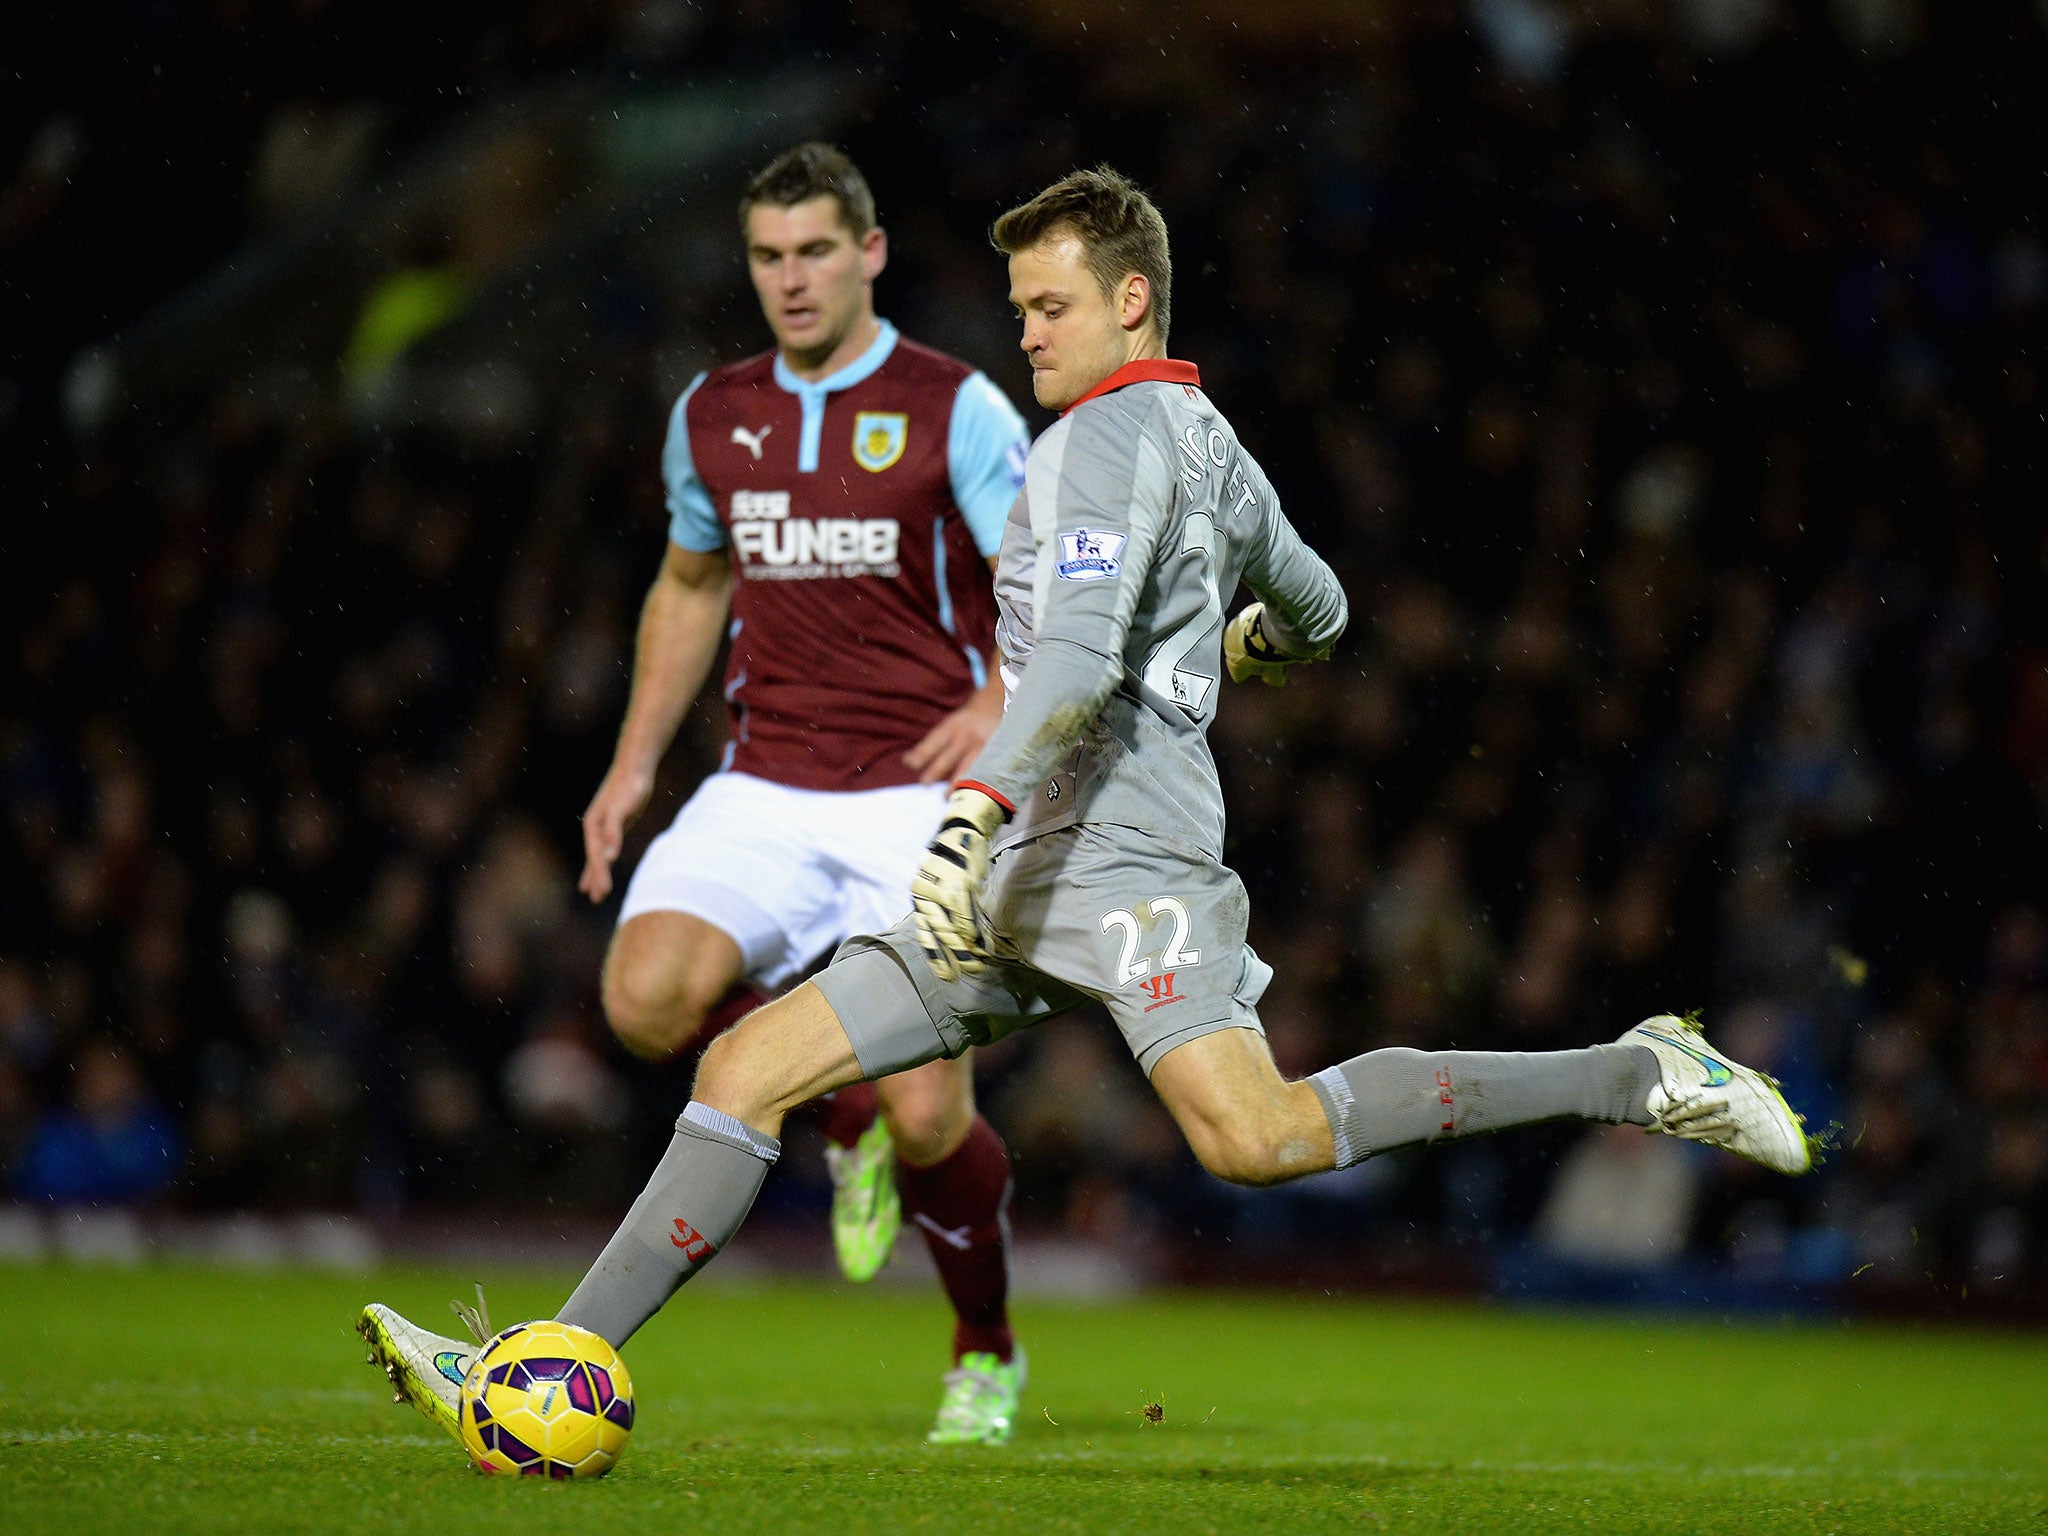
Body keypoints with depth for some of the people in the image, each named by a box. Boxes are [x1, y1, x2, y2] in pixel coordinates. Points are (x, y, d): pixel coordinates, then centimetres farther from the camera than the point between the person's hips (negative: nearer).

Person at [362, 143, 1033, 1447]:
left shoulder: (958, 411, -5)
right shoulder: (713, 417, 10)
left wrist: (997, 705, -26)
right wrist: (637, 761, 18)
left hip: (922, 801, -4)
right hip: (765, 790, 4)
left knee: (927, 1116, -13)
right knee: (649, 995, -24)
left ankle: (988, 1354, 18)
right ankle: (846, 1121, 7)